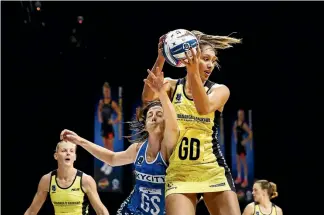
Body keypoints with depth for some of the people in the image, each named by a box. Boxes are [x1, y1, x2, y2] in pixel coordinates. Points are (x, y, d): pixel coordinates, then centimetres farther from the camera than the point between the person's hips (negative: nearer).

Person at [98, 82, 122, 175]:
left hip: (109, 127, -6)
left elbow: (120, 115, -15)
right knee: (105, 145, 15)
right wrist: (99, 118, 10)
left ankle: (110, 165, 8)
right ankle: (106, 163, 27)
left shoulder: (112, 103, -16)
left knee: (110, 146, 1)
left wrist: (113, 122, -17)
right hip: (103, 126, 6)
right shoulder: (101, 101, 2)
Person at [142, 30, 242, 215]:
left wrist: (194, 72, -33)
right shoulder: (172, 86, 5)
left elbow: (204, 108, -19)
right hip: (179, 173, -1)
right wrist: (161, 59, -27)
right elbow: (147, 97, -16)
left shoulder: (220, 90, 3)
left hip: (214, 173, 1)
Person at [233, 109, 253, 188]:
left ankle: (245, 180, 5)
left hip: (243, 144, -8)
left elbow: (251, 133, -27)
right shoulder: (236, 122, 3)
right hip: (238, 144, 8)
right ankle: (239, 177, 29)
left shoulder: (244, 124, -21)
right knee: (238, 161, 16)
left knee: (244, 162, -2)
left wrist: (246, 141, -20)